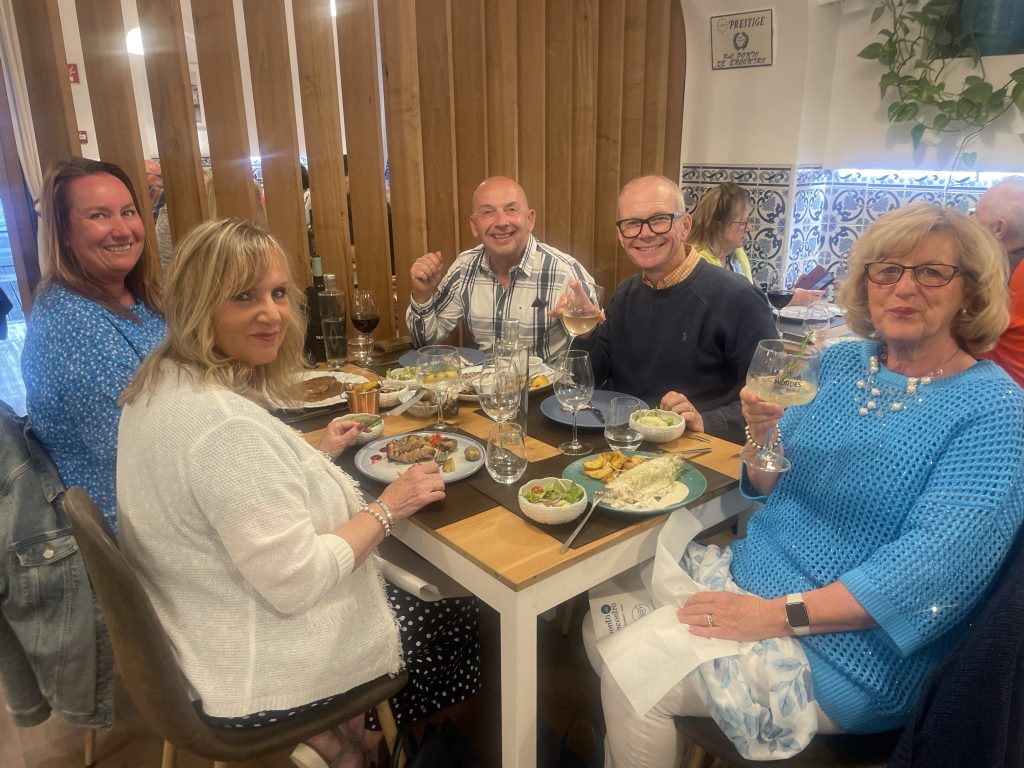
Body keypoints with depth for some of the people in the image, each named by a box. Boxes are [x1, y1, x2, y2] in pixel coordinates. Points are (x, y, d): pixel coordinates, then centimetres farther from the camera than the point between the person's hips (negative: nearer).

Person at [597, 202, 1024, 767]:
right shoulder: (840, 363, 4)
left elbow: (934, 567, -21)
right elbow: (770, 487, 8)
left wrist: (779, 614, -25)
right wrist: (762, 433, -14)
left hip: (846, 652, -6)